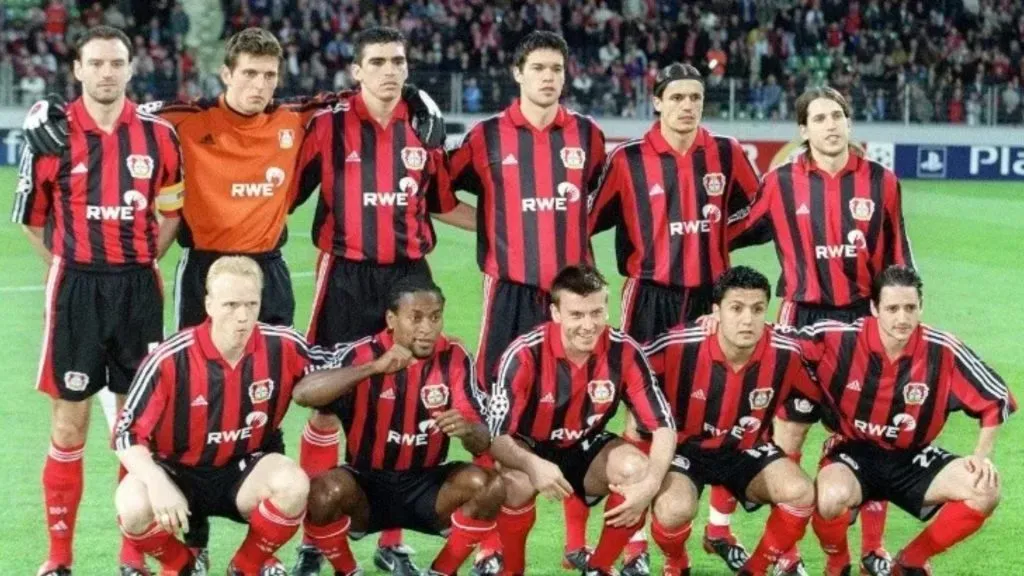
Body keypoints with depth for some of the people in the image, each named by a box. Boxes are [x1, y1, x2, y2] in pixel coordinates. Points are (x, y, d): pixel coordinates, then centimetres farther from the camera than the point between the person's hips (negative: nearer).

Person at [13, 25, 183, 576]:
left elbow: (173, 209, 14)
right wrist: (68, 267, 6)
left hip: (139, 287, 2)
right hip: (76, 288, -2)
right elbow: (32, 215, 7)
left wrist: (140, 262, 7)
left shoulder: (158, 135, 2)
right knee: (69, 424, 1)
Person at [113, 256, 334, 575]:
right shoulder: (170, 360, -21)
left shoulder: (282, 347, -14)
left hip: (245, 472, 2)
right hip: (178, 472, -2)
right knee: (133, 506, -33)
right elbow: (127, 433, -17)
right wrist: (157, 482, -34)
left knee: (294, 485, -31)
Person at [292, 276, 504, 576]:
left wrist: (467, 430, -34)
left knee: (489, 486, -24)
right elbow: (303, 394, -30)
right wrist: (374, 367, -36)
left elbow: (483, 443, -9)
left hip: (426, 486, 2)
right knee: (326, 491, -33)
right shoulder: (363, 354, -13)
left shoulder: (455, 358, -7)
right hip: (366, 484, -2)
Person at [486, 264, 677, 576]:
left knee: (635, 468, -26)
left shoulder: (624, 351, -20)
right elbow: (496, 435, -29)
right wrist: (533, 465, -51)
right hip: (530, 450, -3)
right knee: (518, 481, -36)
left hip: (587, 450, 3)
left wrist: (650, 484, -35)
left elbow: (662, 425, -17)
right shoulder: (525, 354, -27)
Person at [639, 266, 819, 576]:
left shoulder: (785, 353, -18)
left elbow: (818, 397, 2)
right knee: (675, 508, -33)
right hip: (683, 446, -3)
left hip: (745, 450, 3)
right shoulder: (679, 346, -27)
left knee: (801, 492, -22)